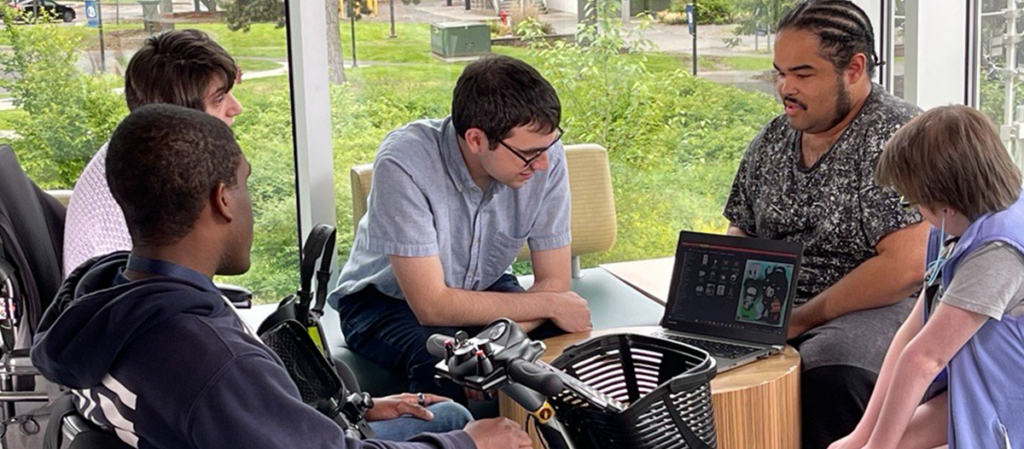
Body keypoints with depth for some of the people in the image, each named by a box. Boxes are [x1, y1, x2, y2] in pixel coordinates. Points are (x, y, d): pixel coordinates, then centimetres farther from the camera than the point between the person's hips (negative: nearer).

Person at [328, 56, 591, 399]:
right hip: (386, 298, -3)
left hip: (483, 288, 4)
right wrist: (549, 304, -26)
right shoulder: (405, 162, -32)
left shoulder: (545, 155, -20)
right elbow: (432, 306, -32)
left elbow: (554, 281, -14)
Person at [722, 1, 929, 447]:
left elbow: (906, 266, -19)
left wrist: (801, 319, -16)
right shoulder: (772, 138, 13)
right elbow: (740, 233, 20)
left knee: (828, 373, -39)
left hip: (876, 308, -6)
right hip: (774, 310, 6)